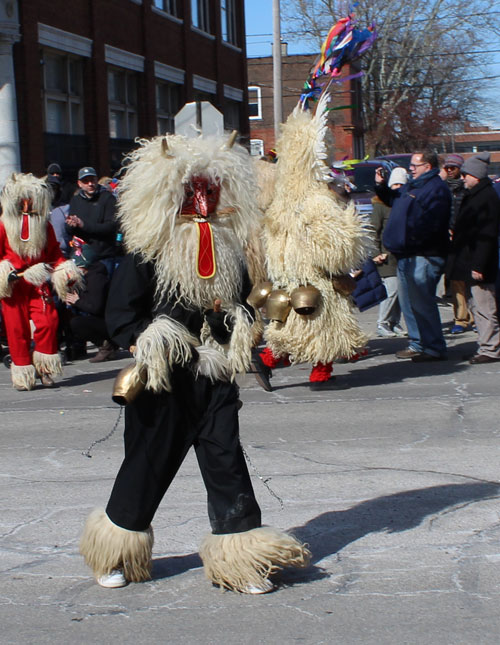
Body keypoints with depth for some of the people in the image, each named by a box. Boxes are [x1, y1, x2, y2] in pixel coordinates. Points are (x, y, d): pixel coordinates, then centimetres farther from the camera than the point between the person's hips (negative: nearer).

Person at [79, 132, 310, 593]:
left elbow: (242, 304, 20)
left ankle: (240, 556, 8)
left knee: (226, 459, 0)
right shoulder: (144, 256, -8)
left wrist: (237, 320, -1)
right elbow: (120, 315, -8)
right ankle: (118, 551, 28)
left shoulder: (230, 252, 9)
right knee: (150, 459, 7)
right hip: (165, 381, -4)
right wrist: (148, 343, -19)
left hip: (215, 377, 4)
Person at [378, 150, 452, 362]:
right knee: (408, 302, 15)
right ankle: (417, 344, 25)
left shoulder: (436, 189, -14)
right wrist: (381, 186, 19)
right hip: (407, 256, 11)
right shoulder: (412, 186, 18)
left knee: (422, 303, -8)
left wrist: (409, 241, -23)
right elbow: (393, 200, 36)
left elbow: (430, 224, -24)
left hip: (423, 257, -10)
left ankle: (434, 348, -2)